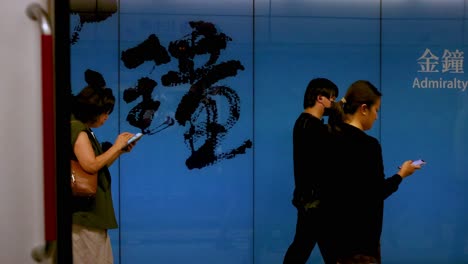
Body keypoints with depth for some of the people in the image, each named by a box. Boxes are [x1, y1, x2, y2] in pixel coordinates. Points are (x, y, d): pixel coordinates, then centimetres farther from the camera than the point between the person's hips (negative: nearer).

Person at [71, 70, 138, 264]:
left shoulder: (84, 130, 15)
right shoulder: (77, 128, -14)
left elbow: (99, 165, 19)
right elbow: (91, 165, -24)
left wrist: (120, 151, 7)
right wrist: (116, 146, -13)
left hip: (92, 209, 10)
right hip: (84, 210, -10)